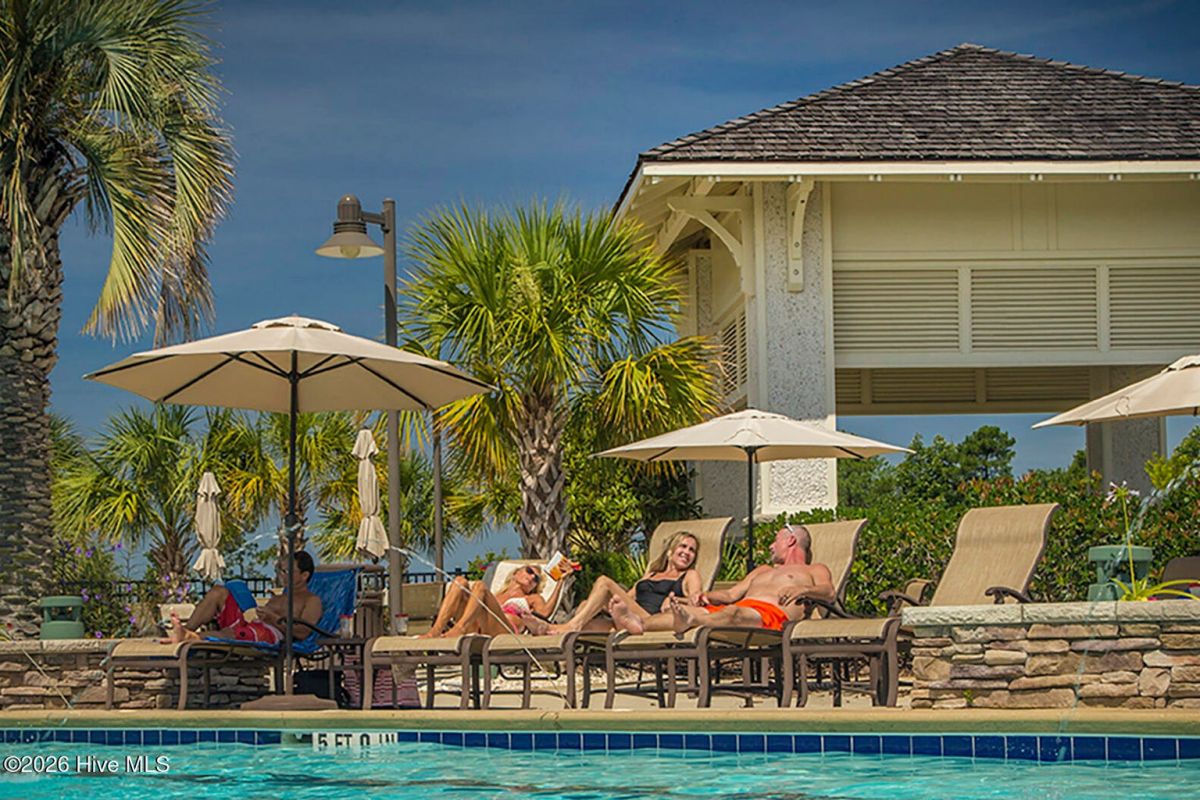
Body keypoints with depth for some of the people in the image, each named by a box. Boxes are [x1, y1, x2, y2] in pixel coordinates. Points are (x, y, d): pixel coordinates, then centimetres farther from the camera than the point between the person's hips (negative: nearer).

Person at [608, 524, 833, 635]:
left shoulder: (815, 570, 26)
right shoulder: (764, 571, 45)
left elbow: (829, 592, 4)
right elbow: (731, 594, 32)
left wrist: (803, 590, -16)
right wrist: (707, 597, 12)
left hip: (771, 614, -6)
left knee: (733, 613, -40)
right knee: (691, 609, -23)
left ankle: (687, 622, -71)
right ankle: (638, 623, -49)